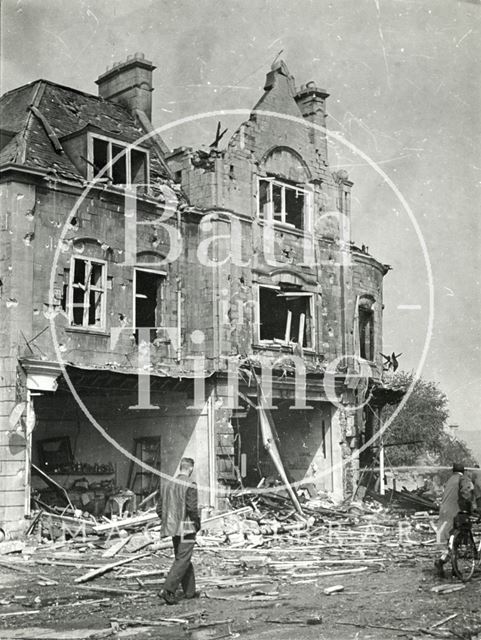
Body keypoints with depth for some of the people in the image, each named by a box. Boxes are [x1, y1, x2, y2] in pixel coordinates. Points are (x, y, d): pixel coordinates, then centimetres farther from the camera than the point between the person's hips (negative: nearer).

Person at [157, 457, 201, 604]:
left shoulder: (167, 483, 7)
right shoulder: (190, 485, -14)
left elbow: (159, 508, 9)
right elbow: (192, 508, -18)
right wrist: (198, 523, -3)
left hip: (172, 528, 7)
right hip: (187, 528, -7)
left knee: (182, 558, 17)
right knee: (182, 560, -4)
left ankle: (190, 591, 25)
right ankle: (167, 590, -12)